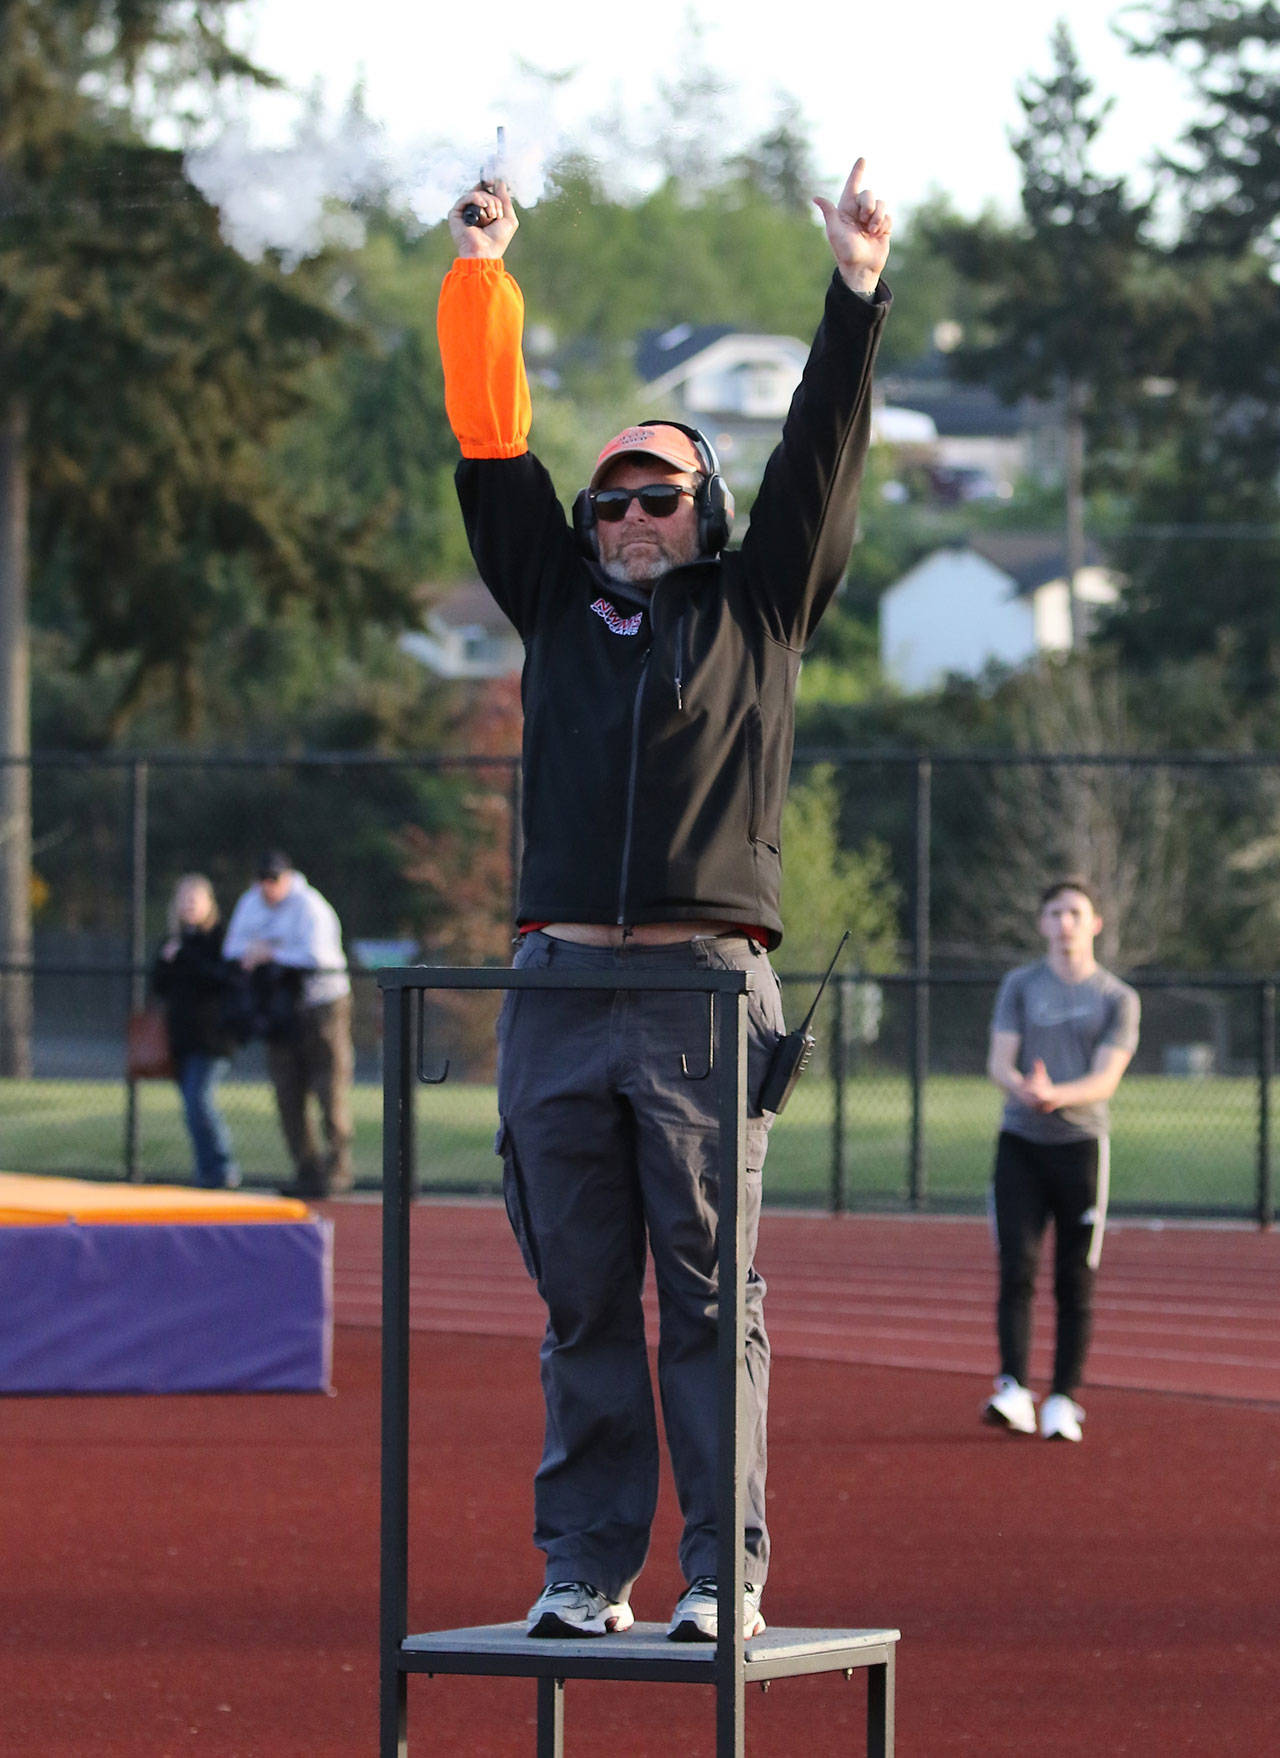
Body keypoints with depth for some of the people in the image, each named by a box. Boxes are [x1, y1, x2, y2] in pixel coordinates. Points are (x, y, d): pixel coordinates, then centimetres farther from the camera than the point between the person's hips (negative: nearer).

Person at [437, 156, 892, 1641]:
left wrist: (856, 296, -2)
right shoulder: (558, 604, 18)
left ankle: (724, 1574, -2)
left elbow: (822, 460, 6)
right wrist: (480, 280, 6)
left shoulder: (756, 609, 14)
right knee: (582, 1298, 4)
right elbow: (492, 447, 13)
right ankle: (586, 1570, 6)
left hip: (706, 990, -2)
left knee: (710, 1294, -3)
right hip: (559, 992, 3)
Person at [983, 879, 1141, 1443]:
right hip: (1020, 1144, 0)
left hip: (1080, 1144, 0)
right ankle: (1012, 1391, -16)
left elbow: (1105, 1079, -5)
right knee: (1017, 1268, -11)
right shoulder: (1020, 985, 10)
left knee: (1075, 1280, -1)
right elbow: (999, 1062, 1)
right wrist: (1024, 1090, -23)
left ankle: (1062, 1401, 5)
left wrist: (1055, 1095, -26)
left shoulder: (1117, 998, 5)